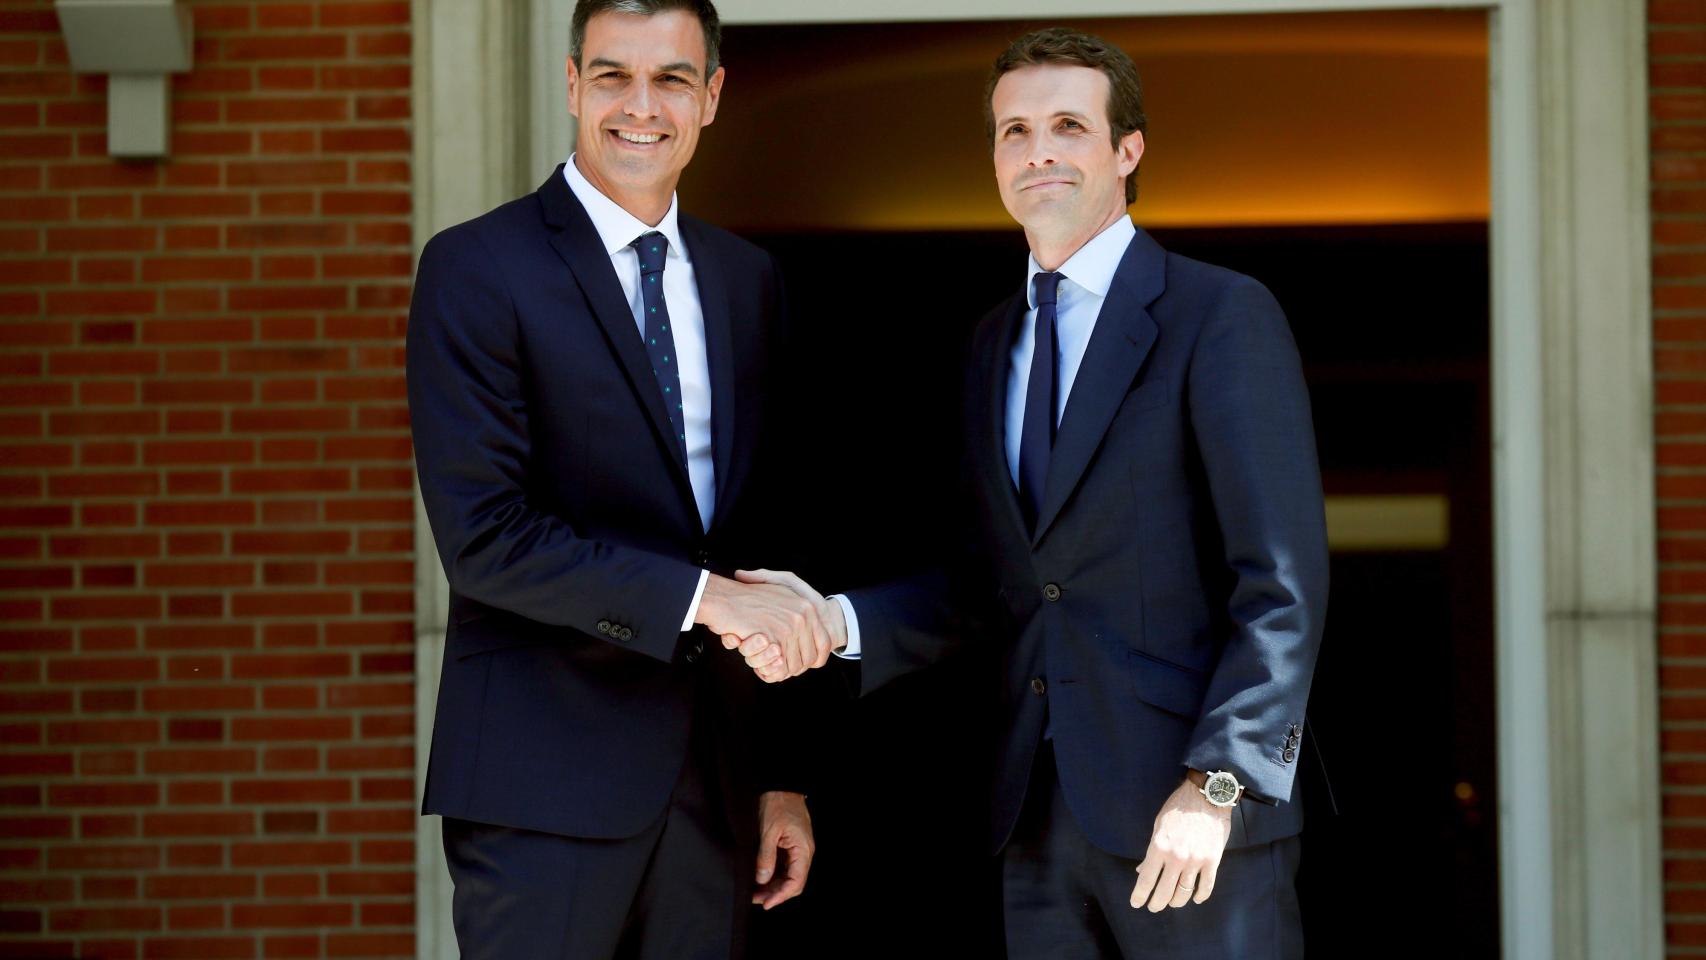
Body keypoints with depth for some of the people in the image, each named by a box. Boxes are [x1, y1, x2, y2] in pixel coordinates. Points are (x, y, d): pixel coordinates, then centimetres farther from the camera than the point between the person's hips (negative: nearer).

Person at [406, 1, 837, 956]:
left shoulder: (749, 280, 12)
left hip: (714, 779, 5)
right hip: (548, 779, -5)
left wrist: (782, 776, 13)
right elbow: (483, 536, -15)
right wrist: (699, 597, -20)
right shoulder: (477, 269, -6)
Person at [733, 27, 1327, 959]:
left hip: (1190, 811, -6)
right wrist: (836, 621, -1)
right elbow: (991, 586, 16)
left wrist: (1216, 784, -18)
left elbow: (1282, 585, -10)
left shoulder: (1224, 316, -5)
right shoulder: (991, 345, 16)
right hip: (1037, 813, 6)